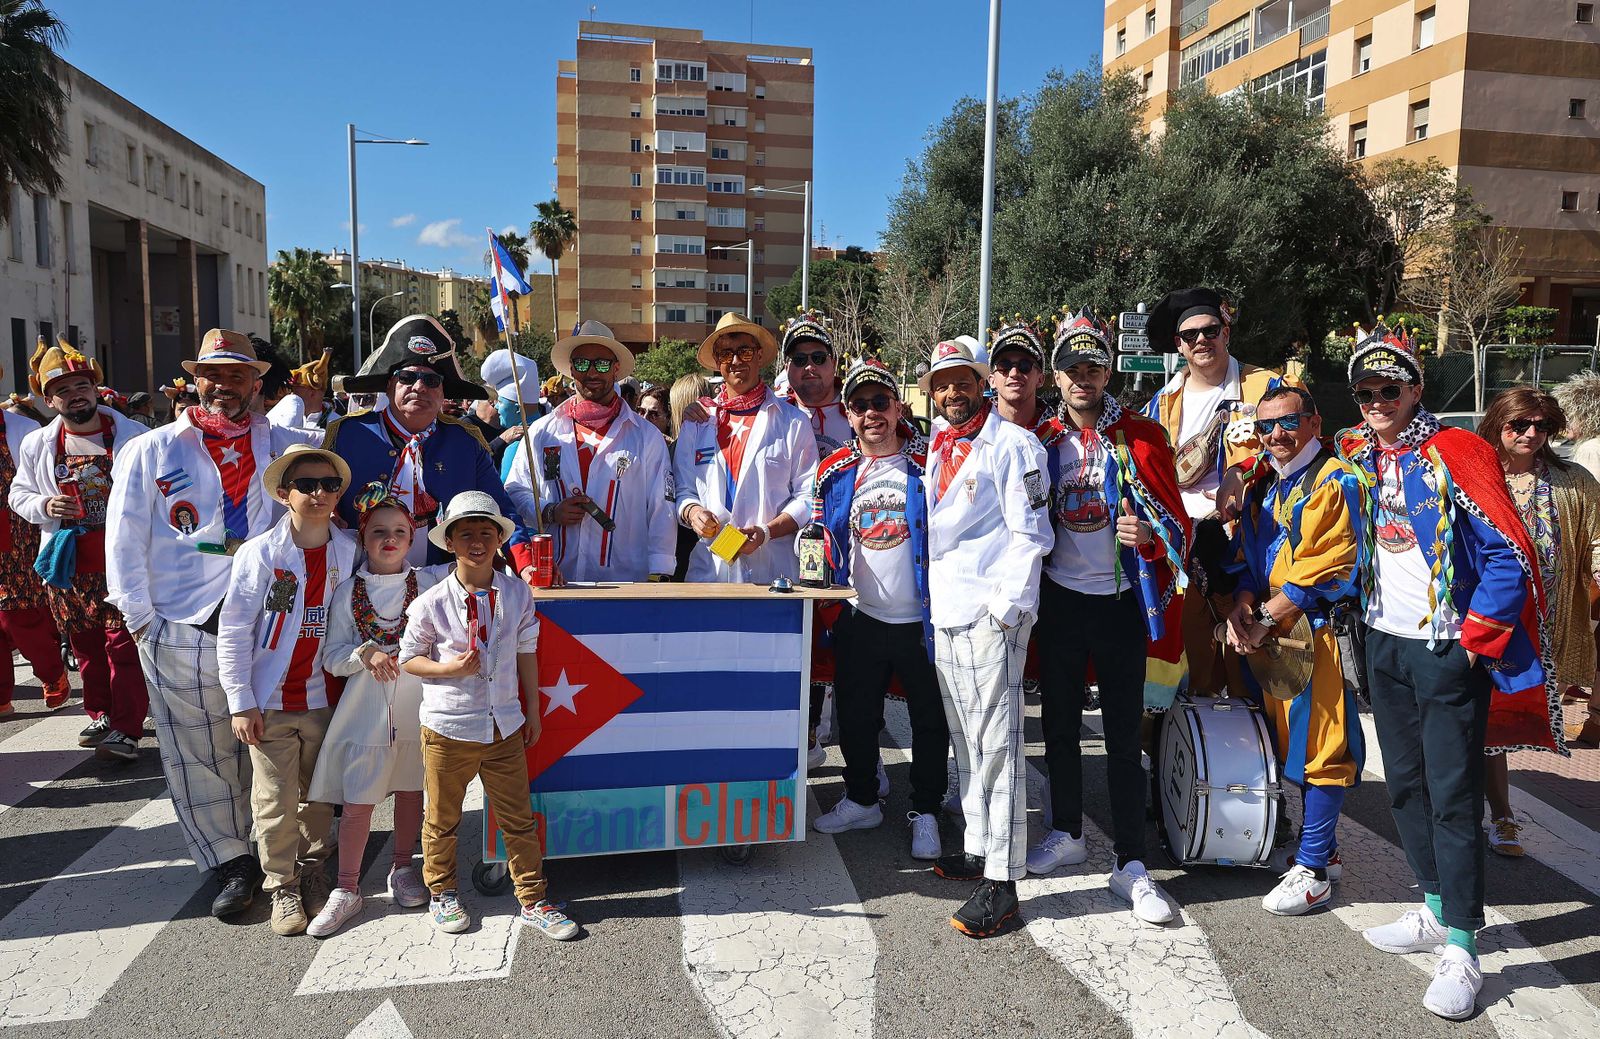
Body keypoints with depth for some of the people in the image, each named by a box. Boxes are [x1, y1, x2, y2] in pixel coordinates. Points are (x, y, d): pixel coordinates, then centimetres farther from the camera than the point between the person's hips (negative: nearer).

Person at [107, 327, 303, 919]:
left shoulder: (283, 448, 10)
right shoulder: (151, 452, 7)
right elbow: (125, 544, 6)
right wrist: (142, 621, 1)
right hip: (184, 632, 0)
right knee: (200, 757, 5)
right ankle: (231, 864, 19)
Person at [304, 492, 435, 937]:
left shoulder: (426, 584, 2)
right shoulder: (348, 592, 2)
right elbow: (332, 658, 0)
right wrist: (365, 654, -17)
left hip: (416, 706, 1)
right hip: (366, 711, -1)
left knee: (410, 789, 12)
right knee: (357, 802, 0)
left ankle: (402, 868, 31)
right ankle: (346, 891, 14)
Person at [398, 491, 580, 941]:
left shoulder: (517, 593, -2)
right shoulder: (431, 603, -9)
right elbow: (408, 658, 1)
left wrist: (532, 712, 10)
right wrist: (450, 668, -18)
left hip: (505, 727, 2)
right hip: (448, 729, -2)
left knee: (519, 818, 8)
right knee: (442, 819, 14)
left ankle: (533, 901, 20)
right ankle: (442, 894, 36)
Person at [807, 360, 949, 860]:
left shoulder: (928, 463, -6)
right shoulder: (834, 472, 2)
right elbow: (824, 543, 11)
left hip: (922, 619, -3)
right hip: (860, 618, 3)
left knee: (930, 720, 8)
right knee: (855, 715, 14)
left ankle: (925, 813, 25)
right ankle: (862, 799, 34)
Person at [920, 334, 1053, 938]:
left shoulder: (1011, 445, -6)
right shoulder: (938, 449, 17)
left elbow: (1029, 533, -11)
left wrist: (1008, 608, -16)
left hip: (990, 612, -8)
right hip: (946, 613, 8)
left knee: (995, 742, -7)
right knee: (964, 740, 15)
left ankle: (1001, 882, -2)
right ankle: (979, 849, 28)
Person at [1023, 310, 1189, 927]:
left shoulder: (1141, 437, -4)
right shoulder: (1041, 441, 5)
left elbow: (1177, 522, -6)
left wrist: (1149, 536, -26)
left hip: (1121, 602, -3)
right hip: (1059, 602, 3)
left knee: (1124, 735, 1)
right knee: (1059, 723, 13)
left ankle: (1131, 864, 9)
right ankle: (1067, 833, 31)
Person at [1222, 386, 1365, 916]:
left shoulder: (1335, 482, -9)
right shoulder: (1262, 486, 16)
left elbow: (1327, 567, -16)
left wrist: (1265, 618, -15)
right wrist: (1241, 608, -4)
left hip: (1317, 630, -8)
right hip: (1264, 635, 8)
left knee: (1318, 745, -3)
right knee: (1286, 743, 14)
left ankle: (1313, 870, 6)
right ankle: (1322, 847, 29)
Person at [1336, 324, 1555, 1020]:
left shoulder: (1455, 454, -13)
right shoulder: (1358, 459, 7)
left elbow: (1510, 555, -15)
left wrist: (1474, 642, -13)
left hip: (1448, 650, -7)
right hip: (1386, 646, 7)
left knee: (1453, 796, -3)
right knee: (1406, 786, 14)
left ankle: (1461, 951, 6)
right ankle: (1436, 910, 30)